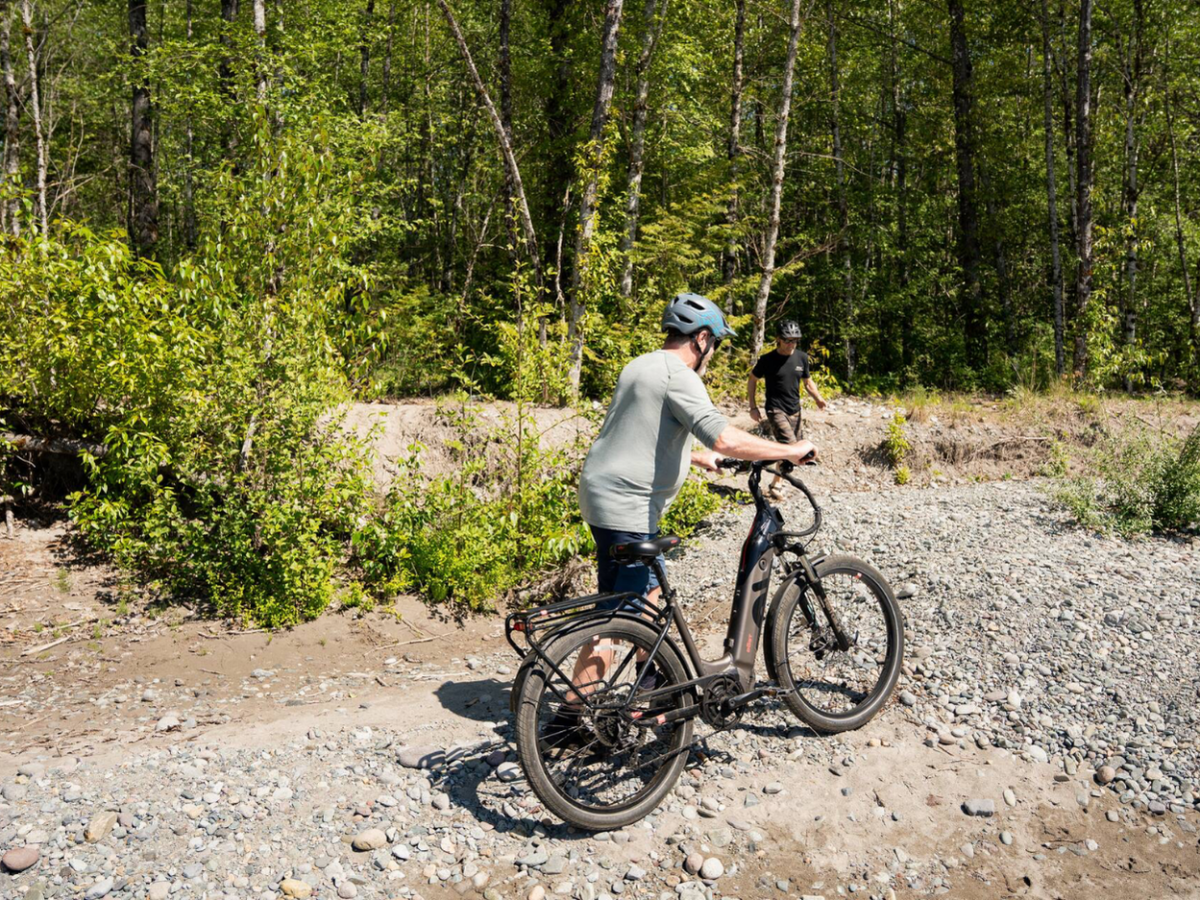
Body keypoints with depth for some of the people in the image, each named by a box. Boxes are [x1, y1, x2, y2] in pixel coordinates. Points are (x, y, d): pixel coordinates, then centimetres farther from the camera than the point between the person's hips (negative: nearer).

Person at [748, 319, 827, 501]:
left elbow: (808, 382, 12)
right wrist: (753, 407, -2)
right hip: (776, 411, -6)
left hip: (795, 411, 6)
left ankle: (776, 484, 21)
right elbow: (752, 381, 3)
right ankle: (774, 487, -6)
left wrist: (818, 398, -7)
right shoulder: (767, 359, -8)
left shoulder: (801, 357, 4)